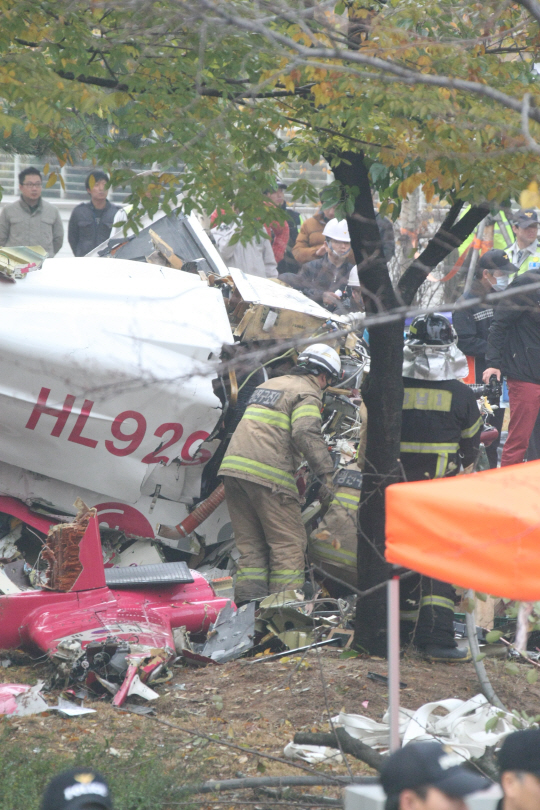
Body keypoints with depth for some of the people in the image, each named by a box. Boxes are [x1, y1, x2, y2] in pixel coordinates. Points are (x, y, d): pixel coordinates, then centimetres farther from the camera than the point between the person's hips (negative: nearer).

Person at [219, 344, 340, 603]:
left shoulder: (268, 385, 26)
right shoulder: (307, 393, -1)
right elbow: (306, 433, -17)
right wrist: (326, 473, -18)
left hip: (233, 465, 8)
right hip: (267, 474, -8)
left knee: (250, 543, 12)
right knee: (289, 542, -3)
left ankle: (248, 600, 8)